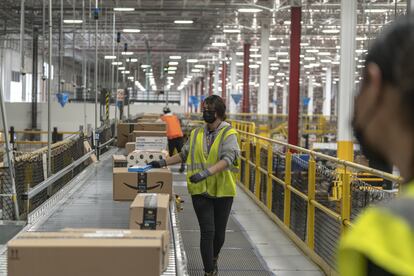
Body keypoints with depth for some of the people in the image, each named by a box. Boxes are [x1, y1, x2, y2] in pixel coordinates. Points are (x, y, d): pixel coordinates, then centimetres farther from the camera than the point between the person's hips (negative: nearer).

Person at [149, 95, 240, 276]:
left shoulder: (228, 134, -7)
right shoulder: (196, 134, 6)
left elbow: (227, 159, -21)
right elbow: (184, 155, 19)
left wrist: (207, 172, -34)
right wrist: (163, 163, 11)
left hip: (222, 190, -2)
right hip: (200, 190, 2)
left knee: (219, 231, 11)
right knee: (207, 231, -6)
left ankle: (213, 260, 39)